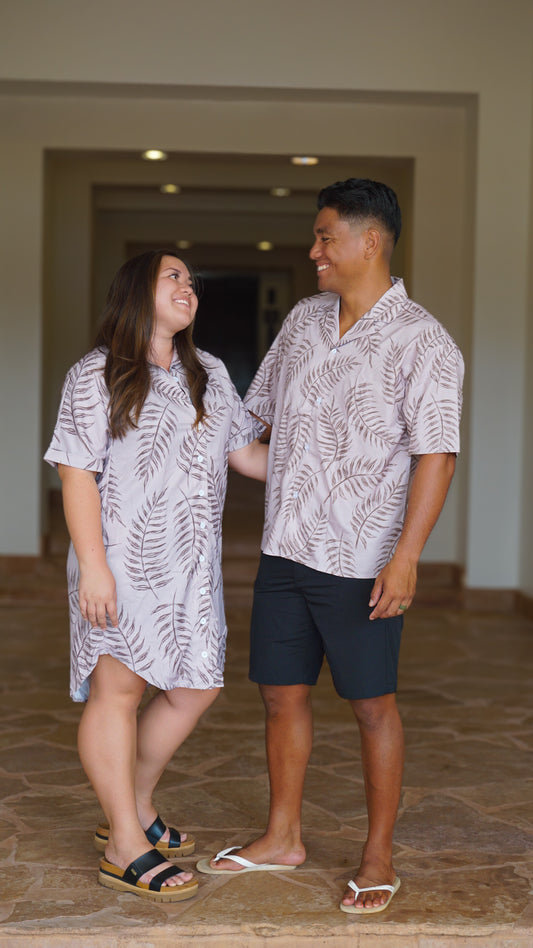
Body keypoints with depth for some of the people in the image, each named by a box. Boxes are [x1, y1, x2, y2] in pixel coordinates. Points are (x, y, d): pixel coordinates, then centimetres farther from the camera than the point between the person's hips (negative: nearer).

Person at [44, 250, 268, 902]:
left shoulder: (208, 374, 14)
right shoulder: (96, 376, -5)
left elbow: (246, 452, 17)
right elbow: (78, 474, -10)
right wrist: (92, 565, -17)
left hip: (190, 565, 7)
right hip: (123, 561, -7)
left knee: (196, 687, 9)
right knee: (117, 688, -1)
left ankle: (134, 807, 28)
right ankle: (126, 847, 8)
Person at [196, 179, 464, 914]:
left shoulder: (422, 343, -10)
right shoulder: (303, 320, 10)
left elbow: (436, 454, -16)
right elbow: (257, 413, 20)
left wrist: (406, 556, -22)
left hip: (359, 559, -6)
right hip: (285, 548, 6)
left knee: (373, 705, 6)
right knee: (282, 692, 13)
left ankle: (379, 859, 21)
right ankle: (283, 838, 30)